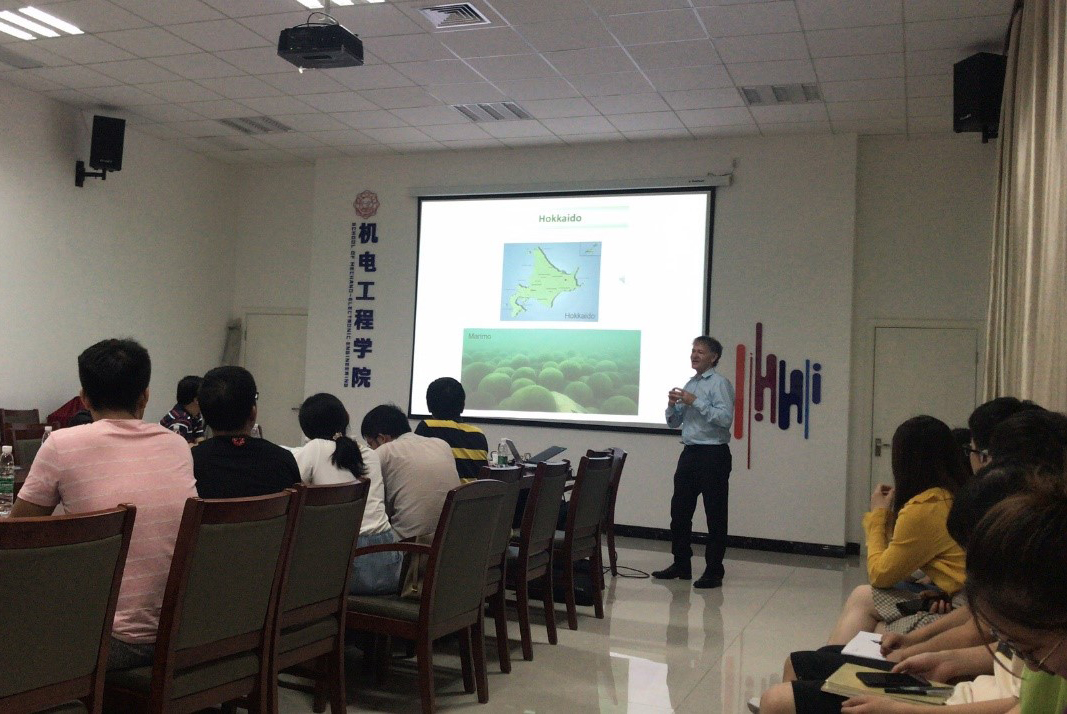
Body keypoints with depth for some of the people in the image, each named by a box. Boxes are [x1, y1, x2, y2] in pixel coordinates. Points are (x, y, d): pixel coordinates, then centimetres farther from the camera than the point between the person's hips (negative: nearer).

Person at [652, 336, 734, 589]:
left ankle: (714, 571, 6)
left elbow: (725, 418, -21)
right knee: (679, 510, 10)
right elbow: (673, 422, 19)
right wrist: (672, 404, -2)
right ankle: (681, 564, 22)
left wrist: (695, 402, -21)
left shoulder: (719, 383, -7)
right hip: (690, 452, 8)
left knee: (715, 515, 0)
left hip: (713, 454, -8)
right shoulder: (689, 384, 16)